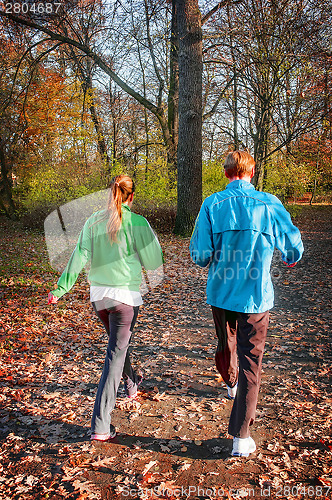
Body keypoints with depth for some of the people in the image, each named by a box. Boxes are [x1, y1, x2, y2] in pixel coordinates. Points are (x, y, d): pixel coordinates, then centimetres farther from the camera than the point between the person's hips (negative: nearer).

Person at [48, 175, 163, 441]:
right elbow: (154, 262, -8)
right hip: (125, 294, -5)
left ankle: (132, 382, 52)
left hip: (98, 294, 5)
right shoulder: (137, 222, -12)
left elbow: (79, 257, -3)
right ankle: (100, 425, 1)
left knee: (119, 341, 28)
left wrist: (61, 289, 2)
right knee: (116, 353, 2)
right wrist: (151, 240, 12)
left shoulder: (94, 221, -1)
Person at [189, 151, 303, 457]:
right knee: (250, 364, 6)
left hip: (220, 294, 2)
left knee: (226, 344, 27)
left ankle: (231, 383, 57)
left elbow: (199, 256, -10)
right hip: (256, 297, -2)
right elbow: (294, 248, 1)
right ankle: (241, 438, 9)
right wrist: (290, 259, 24)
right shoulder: (269, 204, -9)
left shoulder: (212, 205, -9)